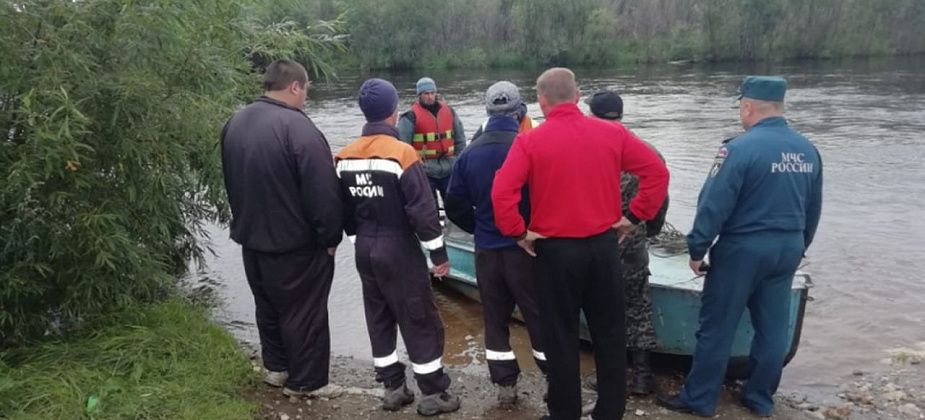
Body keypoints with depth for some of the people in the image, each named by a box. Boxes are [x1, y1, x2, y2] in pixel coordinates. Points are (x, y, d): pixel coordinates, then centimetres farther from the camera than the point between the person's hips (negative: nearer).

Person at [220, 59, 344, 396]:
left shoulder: (235, 123, 5)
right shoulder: (297, 126, -23)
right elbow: (323, 191, -24)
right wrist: (331, 236, -12)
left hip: (251, 236, 8)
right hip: (295, 242, -8)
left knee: (268, 305, 22)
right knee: (303, 311, 7)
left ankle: (275, 367, 37)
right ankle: (303, 380, 19)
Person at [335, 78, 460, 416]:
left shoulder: (344, 157, 2)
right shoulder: (401, 153, -18)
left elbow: (343, 208, 11)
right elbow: (422, 209, -18)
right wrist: (438, 251, -9)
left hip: (365, 250, 7)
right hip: (399, 249, -6)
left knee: (379, 318, 16)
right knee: (420, 320, 4)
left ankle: (393, 388, 26)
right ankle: (433, 393, 13)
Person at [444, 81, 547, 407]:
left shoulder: (470, 153, 1)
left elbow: (455, 204, 4)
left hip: (486, 250, 4)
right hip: (524, 247, -3)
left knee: (495, 317, 12)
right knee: (538, 315, 7)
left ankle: (505, 385, 19)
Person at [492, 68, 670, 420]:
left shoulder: (529, 141, -10)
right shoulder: (612, 133, -1)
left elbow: (502, 193, -20)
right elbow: (657, 171, -1)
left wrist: (518, 233, -7)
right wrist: (635, 216, 3)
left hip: (555, 250, -3)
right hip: (603, 245, 3)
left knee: (561, 337, 11)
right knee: (609, 333, 16)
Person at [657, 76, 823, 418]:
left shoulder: (740, 148, -17)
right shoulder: (808, 150, 5)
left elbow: (713, 205, -18)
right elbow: (813, 210, 14)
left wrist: (697, 249, -8)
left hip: (742, 249, -7)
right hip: (787, 250, 7)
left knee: (716, 327, 4)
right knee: (773, 328, 15)